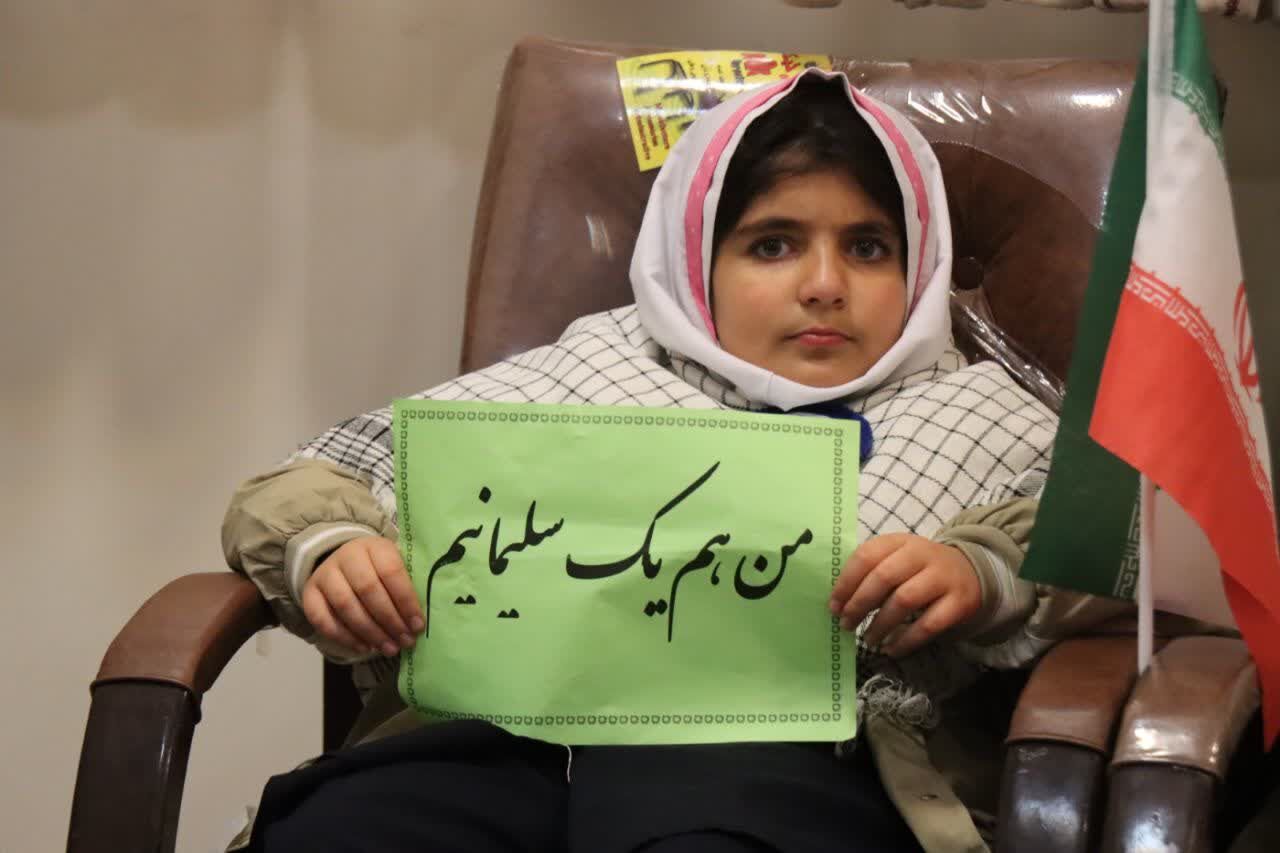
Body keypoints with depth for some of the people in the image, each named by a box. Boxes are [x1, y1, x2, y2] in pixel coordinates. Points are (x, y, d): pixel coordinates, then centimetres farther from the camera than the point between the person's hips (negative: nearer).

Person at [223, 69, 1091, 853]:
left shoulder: (971, 415, 26)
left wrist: (983, 574, -14)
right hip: (504, 735, 2)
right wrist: (331, 551, 3)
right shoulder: (588, 368, 30)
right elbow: (291, 492, 27)